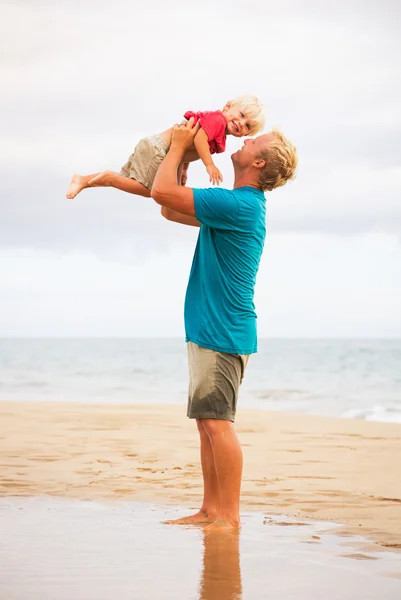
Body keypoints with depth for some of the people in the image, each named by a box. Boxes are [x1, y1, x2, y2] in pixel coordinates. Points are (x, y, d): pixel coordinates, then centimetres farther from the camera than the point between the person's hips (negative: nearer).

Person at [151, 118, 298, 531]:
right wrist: (179, 147, 17)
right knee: (207, 422, 11)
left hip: (222, 332, -10)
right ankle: (211, 510, 16)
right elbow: (170, 209, 24)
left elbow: (163, 192, -19)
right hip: (208, 328, 10)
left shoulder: (238, 206, -18)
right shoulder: (240, 204, 15)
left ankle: (229, 517, -7)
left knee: (217, 422, -10)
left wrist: (179, 145, -3)